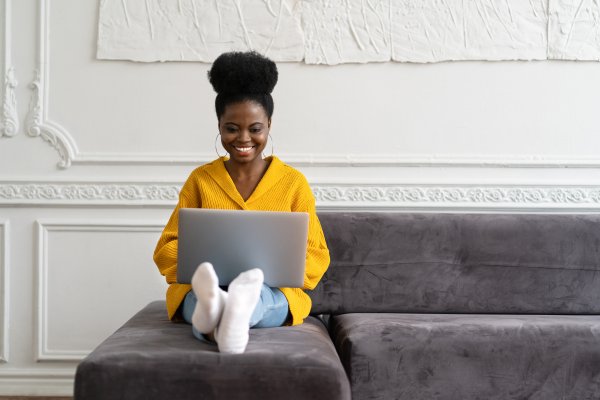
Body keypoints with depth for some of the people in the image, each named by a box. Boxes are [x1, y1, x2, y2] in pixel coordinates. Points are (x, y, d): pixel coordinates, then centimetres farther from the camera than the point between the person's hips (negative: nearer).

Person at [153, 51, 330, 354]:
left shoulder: (294, 182, 8)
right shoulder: (200, 179, 12)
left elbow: (316, 255, 7)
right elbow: (167, 248, 10)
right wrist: (199, 263, -14)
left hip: (274, 293, 0)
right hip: (199, 288, 1)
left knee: (255, 294, -39)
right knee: (201, 293, -39)